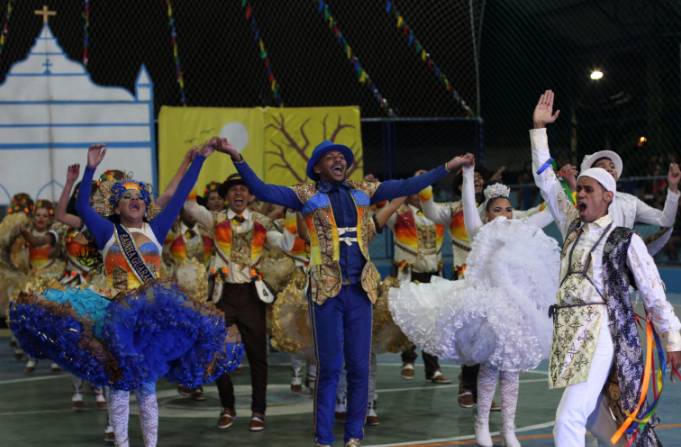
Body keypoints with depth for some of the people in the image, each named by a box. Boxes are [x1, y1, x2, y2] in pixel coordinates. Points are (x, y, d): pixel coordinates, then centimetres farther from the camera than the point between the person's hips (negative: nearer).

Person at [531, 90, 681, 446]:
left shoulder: (626, 240, -1)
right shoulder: (573, 227, 14)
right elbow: (546, 181, 18)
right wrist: (539, 129, 17)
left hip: (601, 332, -6)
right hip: (571, 332, 6)